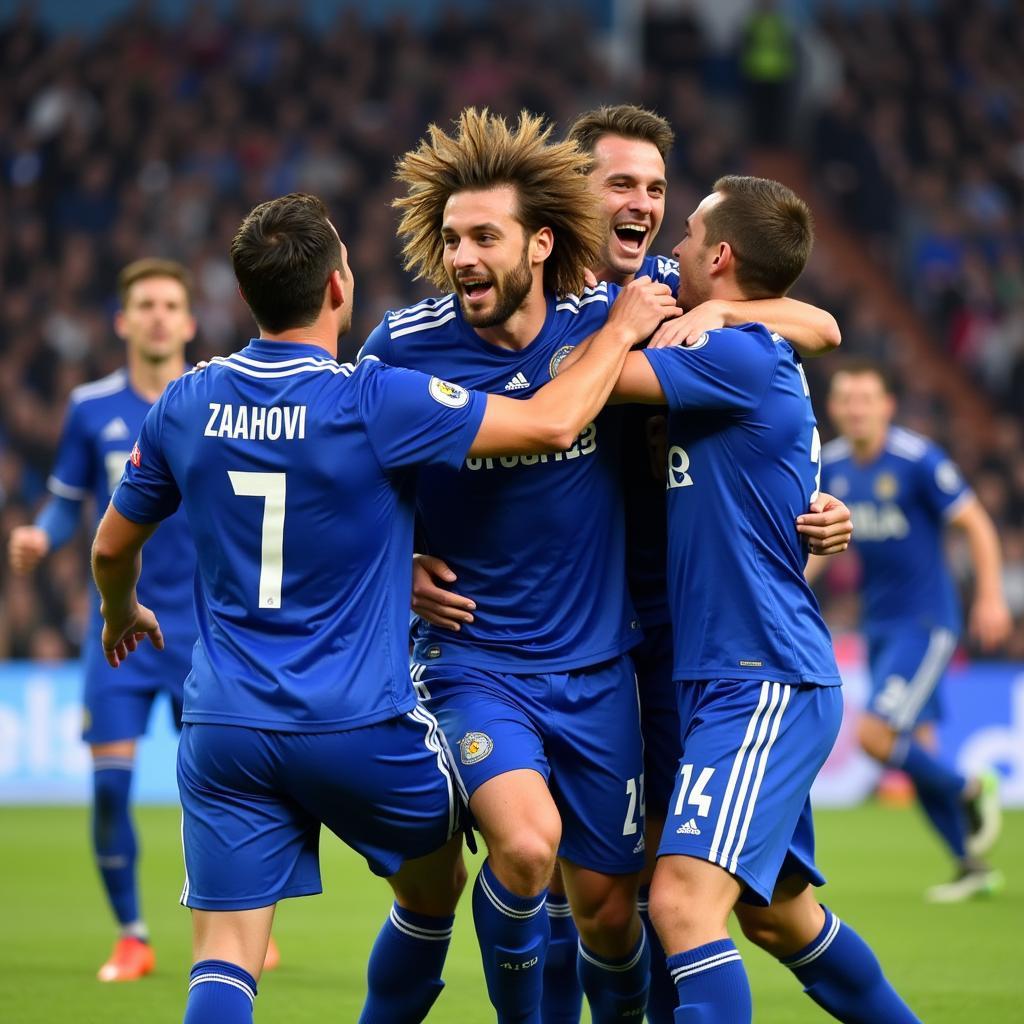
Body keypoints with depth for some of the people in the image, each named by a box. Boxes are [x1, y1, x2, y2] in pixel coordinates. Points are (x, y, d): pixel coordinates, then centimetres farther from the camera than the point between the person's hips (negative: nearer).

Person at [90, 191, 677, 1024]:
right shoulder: (373, 401, -14)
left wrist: (121, 612, 38)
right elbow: (551, 424, -13)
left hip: (224, 729, 3)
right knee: (435, 889, 25)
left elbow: (114, 544, 15)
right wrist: (621, 330, 4)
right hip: (362, 726, -3)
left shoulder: (185, 407, 1)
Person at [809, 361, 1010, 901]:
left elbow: (976, 524, -10)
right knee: (915, 750, 7)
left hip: (925, 621, -7)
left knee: (875, 735, -17)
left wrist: (991, 598, -14)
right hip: (878, 623, 7)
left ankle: (970, 790, 7)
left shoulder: (918, 460, -16)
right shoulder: (832, 464, 3)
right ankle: (971, 865, 19)